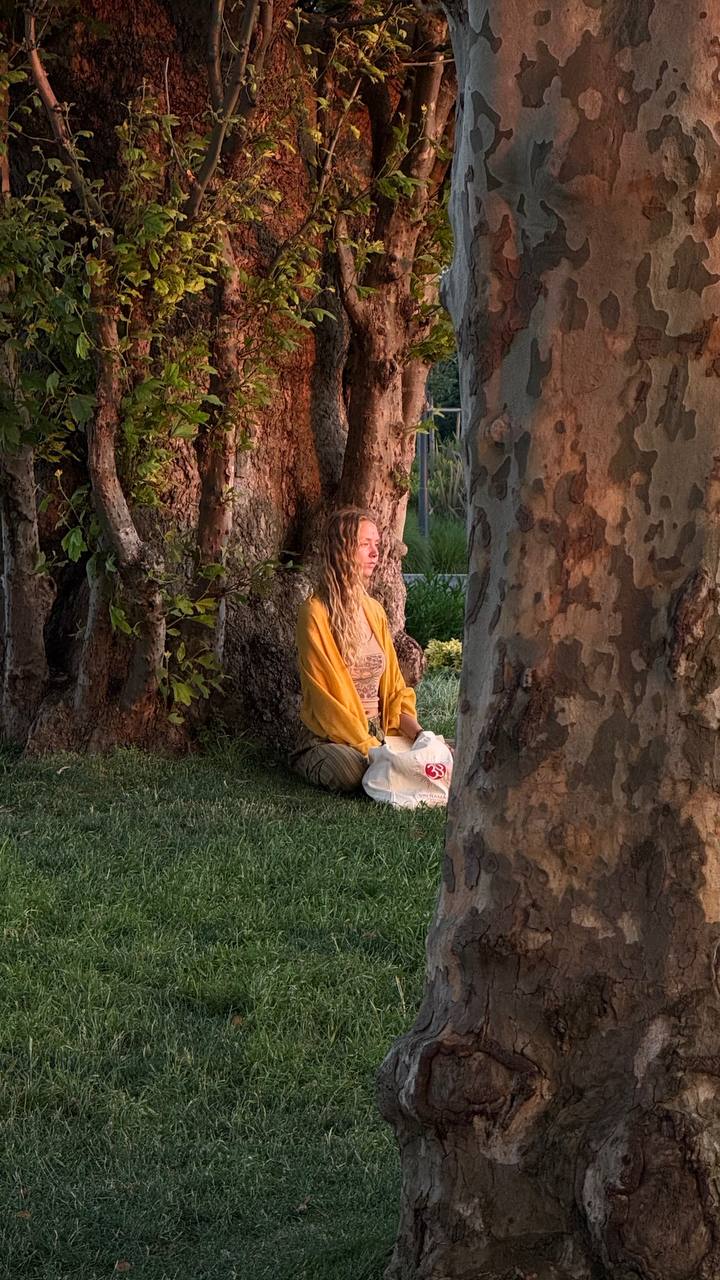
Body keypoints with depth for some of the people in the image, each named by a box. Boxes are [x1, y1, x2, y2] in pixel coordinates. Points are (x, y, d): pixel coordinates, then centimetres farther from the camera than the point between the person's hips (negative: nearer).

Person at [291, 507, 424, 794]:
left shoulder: (374, 611, 14)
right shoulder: (316, 612, -8)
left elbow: (394, 687, 15)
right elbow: (322, 696, -14)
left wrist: (416, 732, -4)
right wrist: (369, 746, -21)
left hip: (379, 734, 5)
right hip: (329, 739, -5)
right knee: (353, 768, -38)